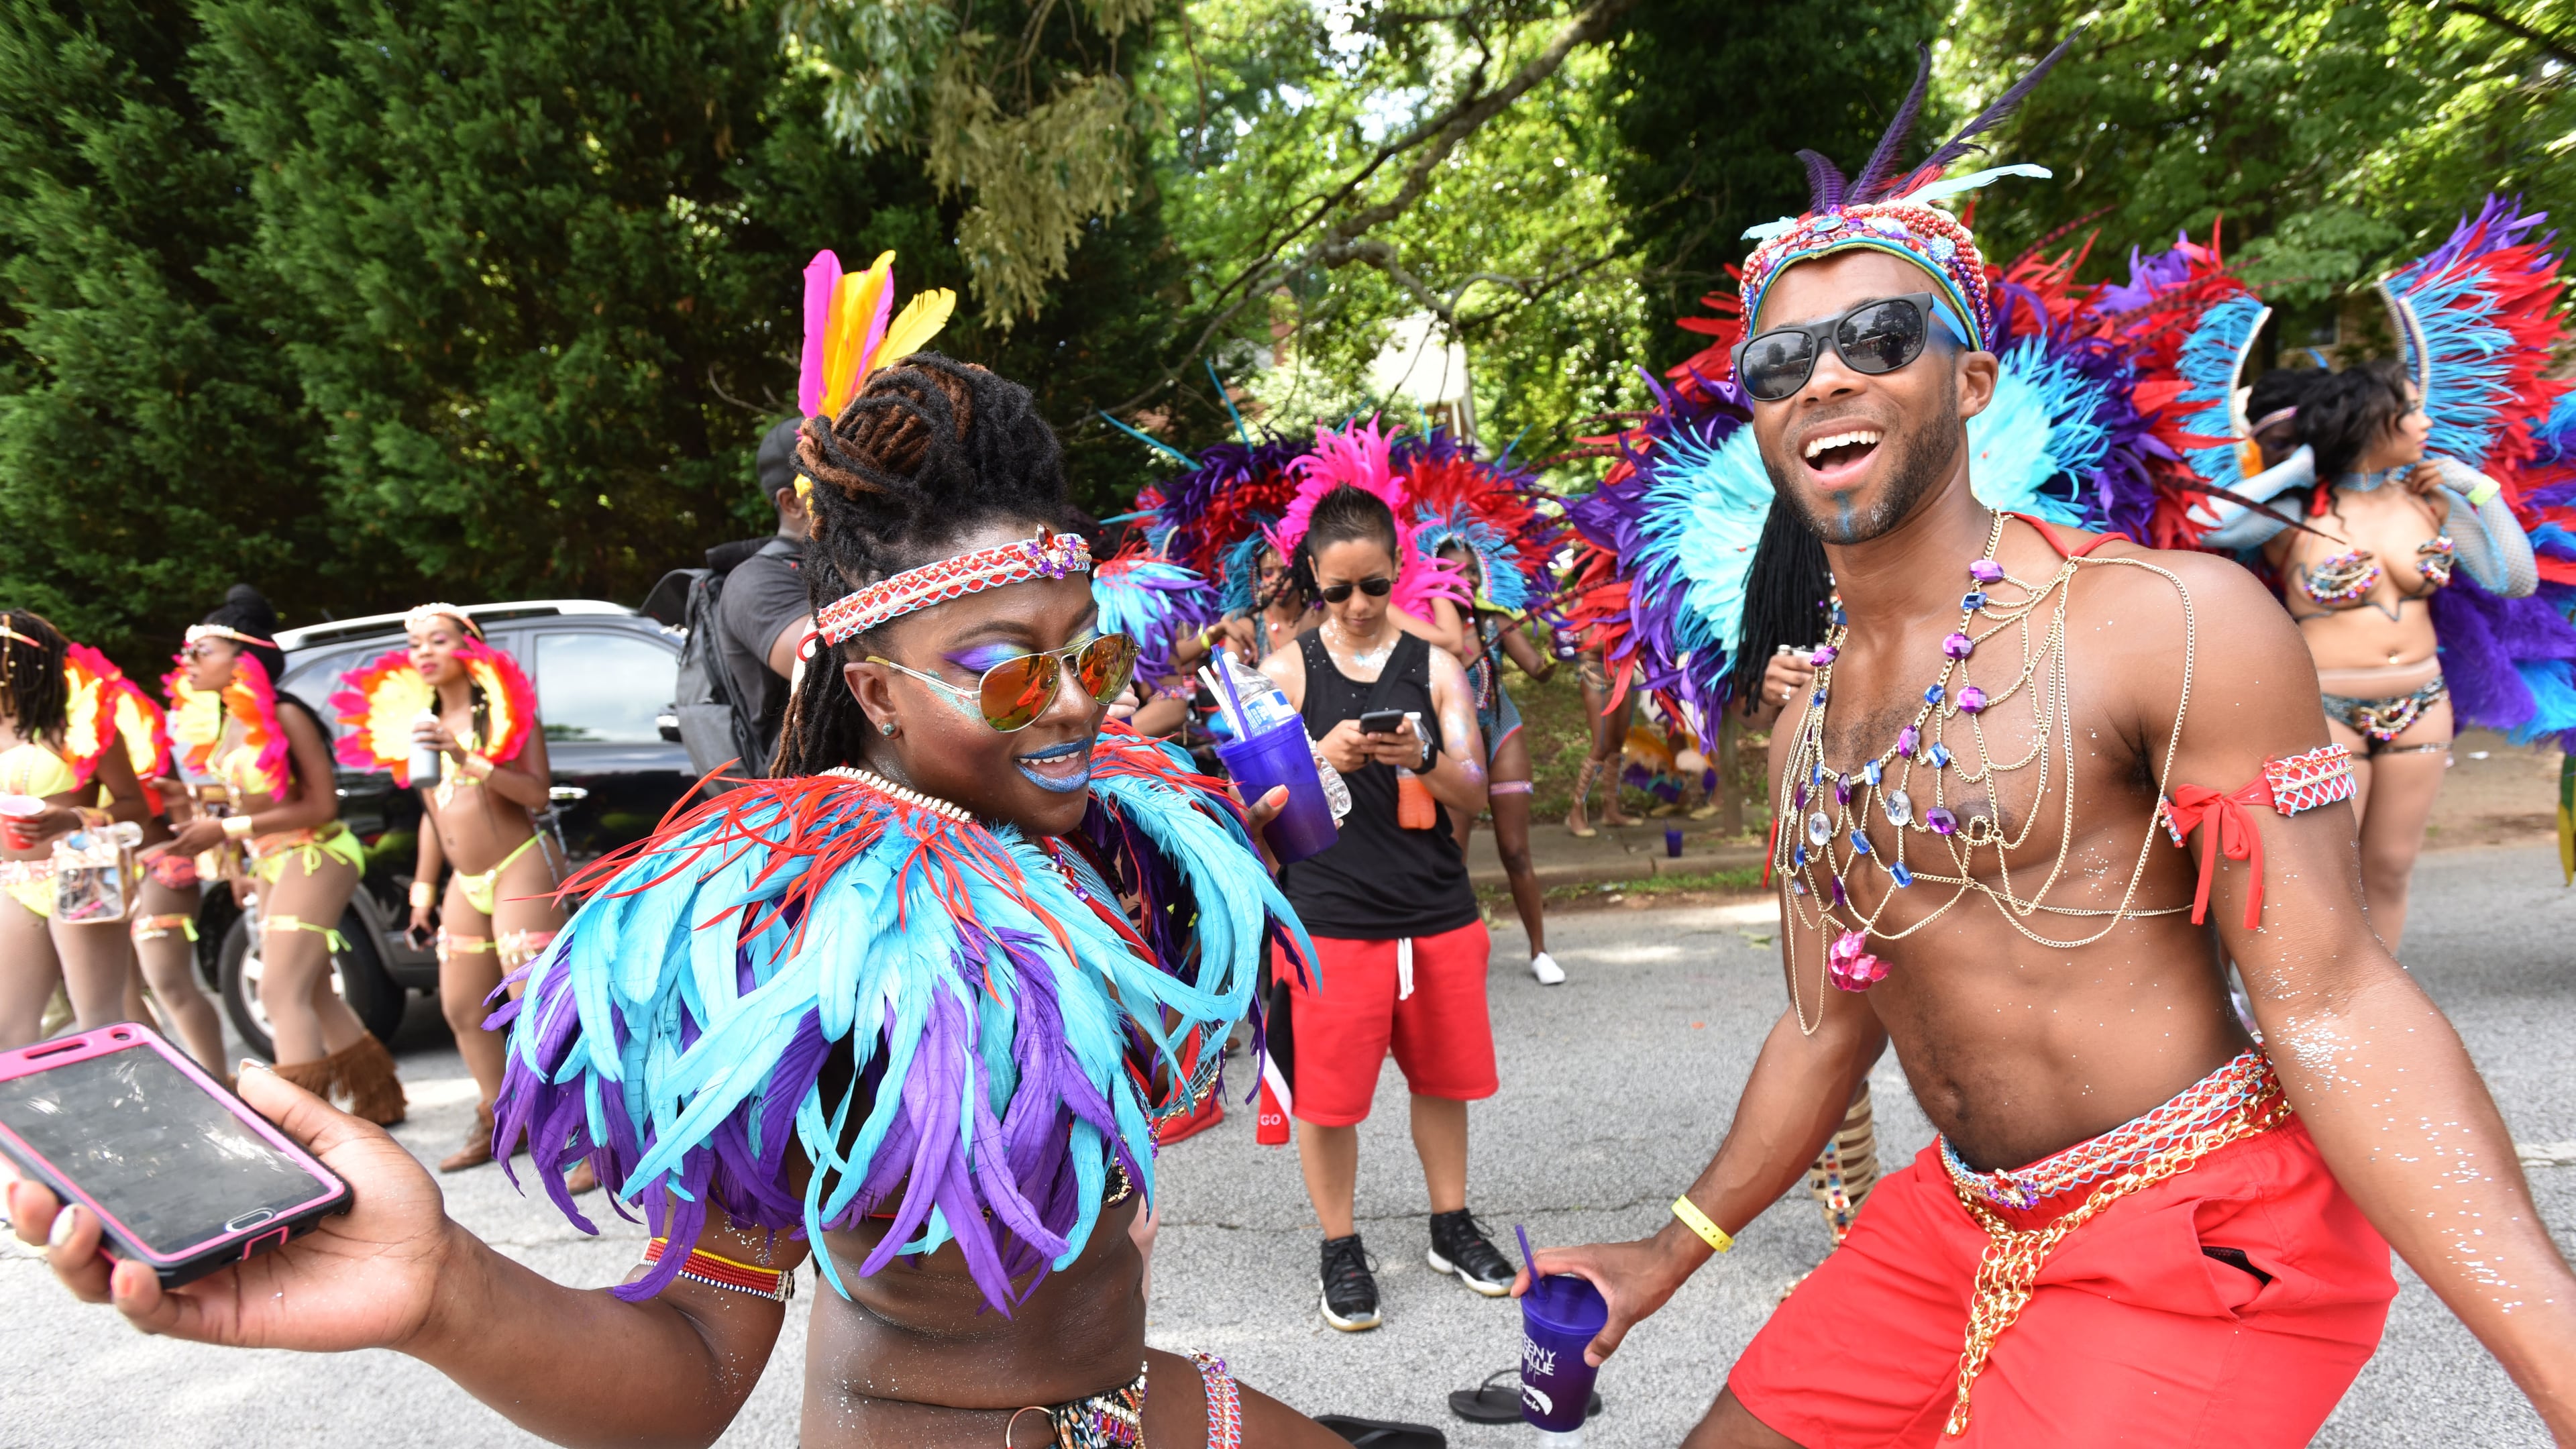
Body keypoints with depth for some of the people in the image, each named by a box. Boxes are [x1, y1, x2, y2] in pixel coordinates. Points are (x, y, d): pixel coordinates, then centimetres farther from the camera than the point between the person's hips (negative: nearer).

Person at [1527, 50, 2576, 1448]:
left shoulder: (2173, 619, -15)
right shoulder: (1805, 724, 5)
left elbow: (2332, 1011, -16)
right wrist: (1665, 1258, 16)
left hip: (2199, 1242, -6)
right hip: (1955, 1221, 6)